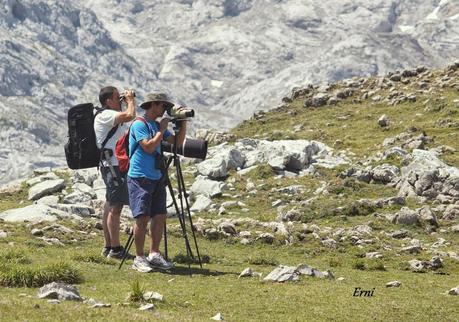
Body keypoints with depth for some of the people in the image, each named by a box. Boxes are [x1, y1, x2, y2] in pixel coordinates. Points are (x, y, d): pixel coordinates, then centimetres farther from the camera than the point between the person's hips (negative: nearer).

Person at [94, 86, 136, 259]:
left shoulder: (112, 117, 19)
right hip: (113, 166, -11)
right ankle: (115, 249, -10)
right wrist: (130, 100, -9)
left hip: (117, 165, 11)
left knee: (110, 206, 11)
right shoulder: (104, 115, -13)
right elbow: (130, 115, -24)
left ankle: (108, 247, 15)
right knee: (115, 207, -10)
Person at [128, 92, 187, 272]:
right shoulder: (139, 124, -10)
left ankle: (154, 255, 13)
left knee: (160, 216, 5)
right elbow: (149, 147, -20)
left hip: (157, 178, 8)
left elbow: (177, 142, 15)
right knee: (143, 218, -11)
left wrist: (183, 124, 3)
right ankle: (139, 258, -6)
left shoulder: (158, 125, 15)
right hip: (140, 178, -8)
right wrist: (162, 130, -11)